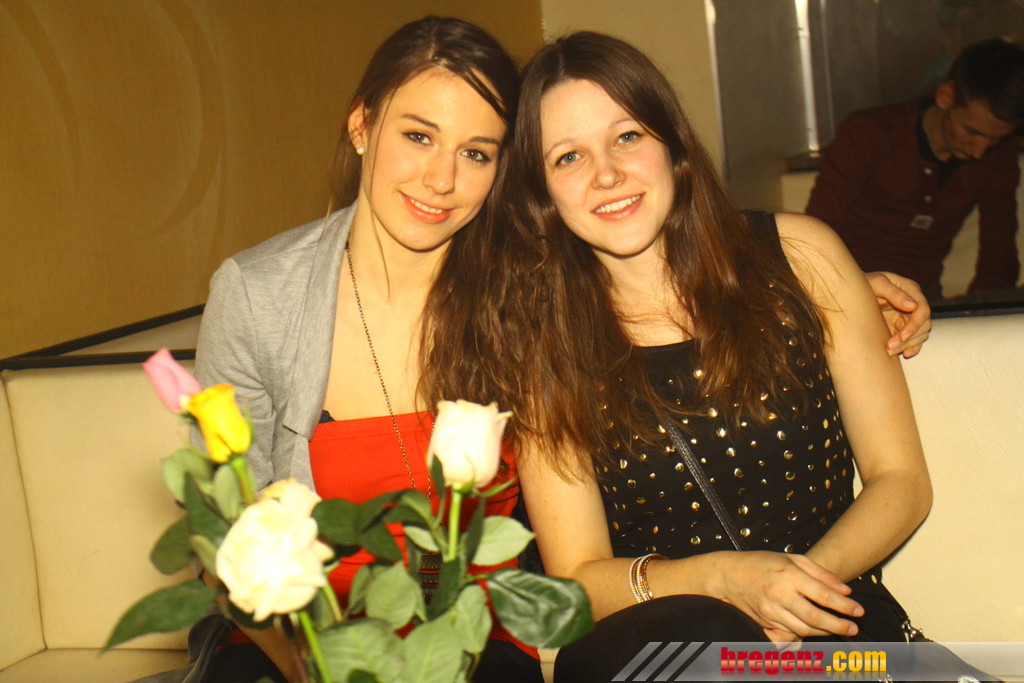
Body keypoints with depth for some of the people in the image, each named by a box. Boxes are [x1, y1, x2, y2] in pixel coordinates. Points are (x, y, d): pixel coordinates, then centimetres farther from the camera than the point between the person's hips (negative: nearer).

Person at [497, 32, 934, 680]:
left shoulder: (800, 255, 0)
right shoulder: (545, 344, -3)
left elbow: (901, 479, 3)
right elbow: (576, 577, -2)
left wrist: (807, 577, -15)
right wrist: (719, 577, -20)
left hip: (832, 628, 3)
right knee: (704, 630, -36)